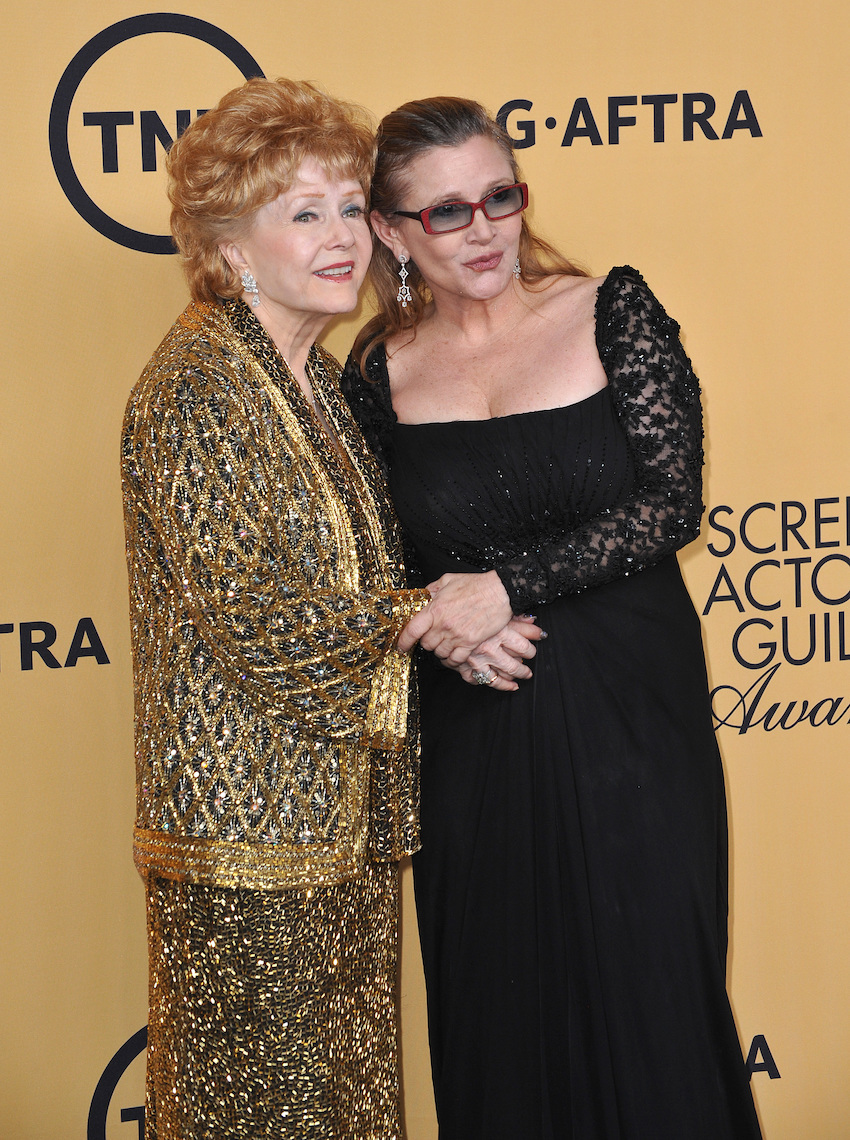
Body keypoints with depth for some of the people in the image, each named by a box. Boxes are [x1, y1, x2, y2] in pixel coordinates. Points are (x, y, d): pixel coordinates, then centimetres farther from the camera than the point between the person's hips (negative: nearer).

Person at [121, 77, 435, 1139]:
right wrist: (426, 621, -13)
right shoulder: (196, 384, -15)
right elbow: (246, 612, -21)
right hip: (253, 809, -9)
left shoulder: (319, 378, 13)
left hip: (343, 812, 9)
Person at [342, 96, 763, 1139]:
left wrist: (507, 586, -18)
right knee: (497, 1011, 10)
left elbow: (671, 504, -10)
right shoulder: (380, 373, 3)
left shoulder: (613, 313, -3)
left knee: (647, 993, 5)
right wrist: (439, 626, -9)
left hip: (629, 714, -2)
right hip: (475, 737, 2)